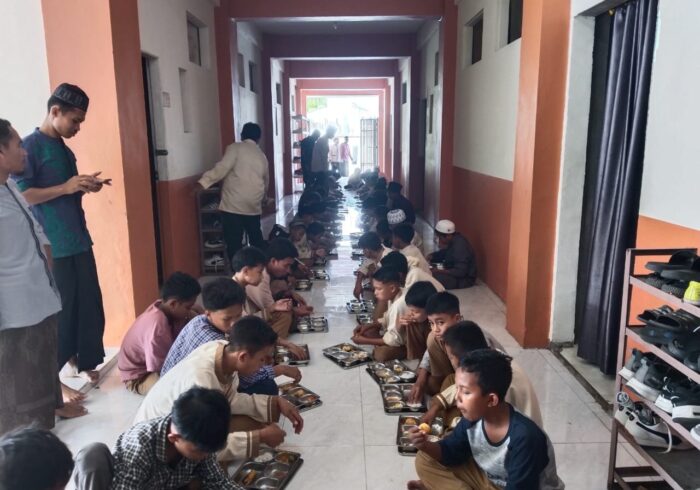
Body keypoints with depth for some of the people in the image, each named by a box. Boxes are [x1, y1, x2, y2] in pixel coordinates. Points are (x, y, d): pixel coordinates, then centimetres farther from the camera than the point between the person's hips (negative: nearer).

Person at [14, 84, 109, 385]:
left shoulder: (64, 149, 15)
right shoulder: (30, 146, -9)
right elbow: (21, 196, -15)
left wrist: (85, 186, 6)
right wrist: (65, 187, -21)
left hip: (79, 241, 8)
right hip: (54, 247, -8)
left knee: (90, 307, 10)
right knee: (60, 311, 1)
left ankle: (85, 363, 25)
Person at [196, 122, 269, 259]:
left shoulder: (235, 148, 0)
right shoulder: (262, 156, 17)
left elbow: (222, 168, -15)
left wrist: (203, 182, -18)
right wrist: (264, 199, 47)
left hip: (233, 204, -5)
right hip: (254, 205, 6)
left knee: (234, 243, -1)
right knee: (256, 239, 21)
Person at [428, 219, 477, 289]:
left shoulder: (460, 247, -28)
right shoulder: (452, 241, 1)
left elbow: (460, 272, -31)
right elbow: (442, 254, 16)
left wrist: (439, 271, -30)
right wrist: (431, 256, -5)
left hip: (464, 279, -10)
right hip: (454, 272, 10)